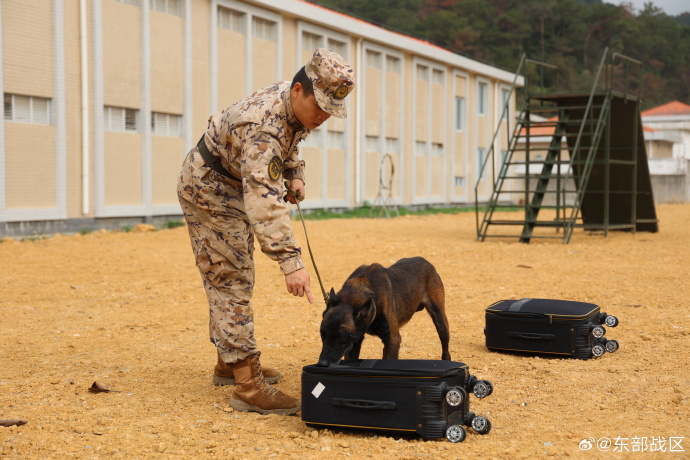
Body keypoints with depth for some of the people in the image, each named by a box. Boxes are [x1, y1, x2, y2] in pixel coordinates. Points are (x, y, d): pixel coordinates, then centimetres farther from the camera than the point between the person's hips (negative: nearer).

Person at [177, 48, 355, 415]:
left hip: (233, 188, 10)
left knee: (230, 280, 16)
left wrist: (295, 175, -2)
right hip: (209, 189, -10)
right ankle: (248, 385, -15)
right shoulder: (263, 126, -38)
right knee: (230, 282, -13)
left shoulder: (296, 106, -9)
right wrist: (291, 262, -54)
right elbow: (264, 201, -47)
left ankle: (228, 364, 28)